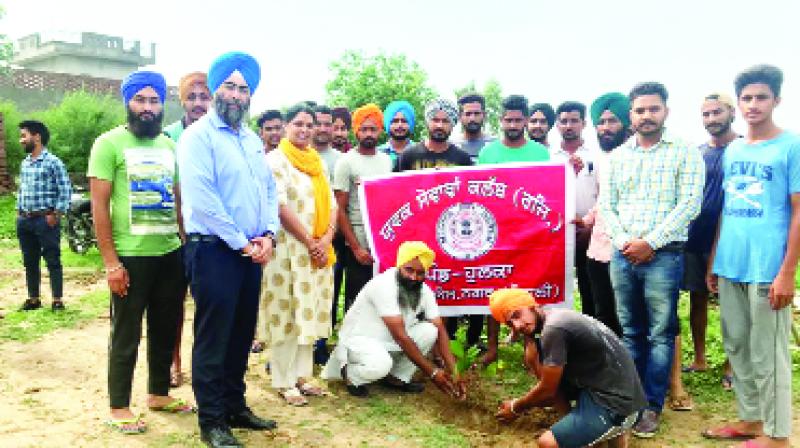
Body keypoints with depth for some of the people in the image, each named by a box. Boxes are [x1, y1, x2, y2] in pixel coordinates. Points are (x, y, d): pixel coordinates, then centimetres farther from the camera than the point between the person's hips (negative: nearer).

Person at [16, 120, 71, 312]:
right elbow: (21, 189, 21)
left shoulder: (53, 162, -9)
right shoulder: (24, 163, 13)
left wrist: (56, 215, -13)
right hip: (24, 220, 7)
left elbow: (65, 190, -11)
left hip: (45, 219, -7)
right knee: (30, 261, 12)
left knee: (52, 260, -1)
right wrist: (19, 212, 13)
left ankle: (58, 299, 4)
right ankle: (33, 298, 22)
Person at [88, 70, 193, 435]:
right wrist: (110, 261, -14)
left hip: (171, 253, 5)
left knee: (165, 329, 16)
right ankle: (118, 407, 21)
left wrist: (187, 244, 7)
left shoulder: (169, 146, 10)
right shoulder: (109, 143, -6)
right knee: (126, 334, 6)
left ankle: (159, 393, 33)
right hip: (131, 256, -5)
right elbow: (99, 205, -9)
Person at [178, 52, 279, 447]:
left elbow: (269, 190, 15)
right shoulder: (199, 135, -8)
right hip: (214, 250, -7)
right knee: (213, 338, 0)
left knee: (242, 335, 14)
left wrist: (268, 235, -2)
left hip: (252, 251, 7)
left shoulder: (253, 140, 16)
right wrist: (242, 242, -15)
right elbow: (202, 198, -17)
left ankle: (235, 406, 28)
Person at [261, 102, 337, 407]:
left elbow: (332, 205, 11)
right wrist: (310, 243, -14)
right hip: (289, 249, -6)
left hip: (319, 251, 6)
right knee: (287, 315, -2)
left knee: (309, 314, 9)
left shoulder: (319, 162, 15)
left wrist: (326, 240, -6)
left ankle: (301, 376, 19)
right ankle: (284, 382, 7)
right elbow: (281, 206, -13)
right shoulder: (276, 160, -4)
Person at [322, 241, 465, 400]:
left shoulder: (424, 291, -8)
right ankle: (351, 375, -2)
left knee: (430, 330, -14)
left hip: (389, 342, 7)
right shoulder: (384, 286, -29)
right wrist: (432, 372, -27)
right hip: (359, 339, -7)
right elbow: (400, 336, -30)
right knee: (380, 365, -37)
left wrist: (452, 371, -18)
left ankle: (397, 377, 2)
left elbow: (440, 330, -7)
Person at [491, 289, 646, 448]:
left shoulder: (554, 328, -21)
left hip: (617, 402, -10)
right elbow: (541, 374, 9)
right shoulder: (557, 316, 8)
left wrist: (516, 407, 5)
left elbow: (547, 391, -11)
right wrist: (528, 338, 0)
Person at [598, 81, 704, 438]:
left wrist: (650, 242, -14)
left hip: (664, 256, -4)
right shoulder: (617, 156, 12)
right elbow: (606, 205, 8)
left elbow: (689, 205, -9)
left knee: (660, 335, 2)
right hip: (622, 256, 4)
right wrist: (623, 242, -8)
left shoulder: (685, 153, 0)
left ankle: (652, 405, 12)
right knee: (630, 333, 12)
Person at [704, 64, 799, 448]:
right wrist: (713, 261, 13)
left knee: (767, 353, 2)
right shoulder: (732, 151, 12)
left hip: (768, 269, -6)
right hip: (730, 267, 6)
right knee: (736, 346, 14)